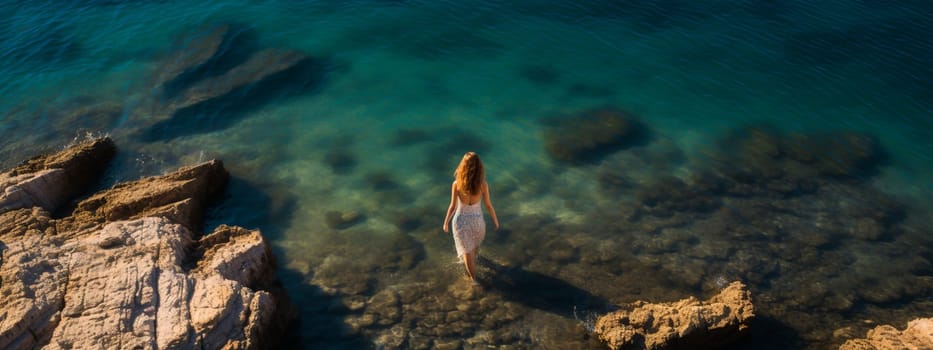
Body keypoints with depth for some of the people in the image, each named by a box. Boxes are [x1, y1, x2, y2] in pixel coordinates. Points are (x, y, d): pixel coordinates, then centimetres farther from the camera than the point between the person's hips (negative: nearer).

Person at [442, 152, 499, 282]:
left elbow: (453, 206, -14)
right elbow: (488, 205, -11)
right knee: (475, 242, 35)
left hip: (461, 220, -1)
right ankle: (474, 257, 64)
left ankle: (473, 279, 31)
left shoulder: (456, 184, -24)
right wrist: (496, 221, 7)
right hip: (477, 220, 2)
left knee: (467, 251, 18)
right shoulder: (483, 184, -23)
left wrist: (446, 222, 3)